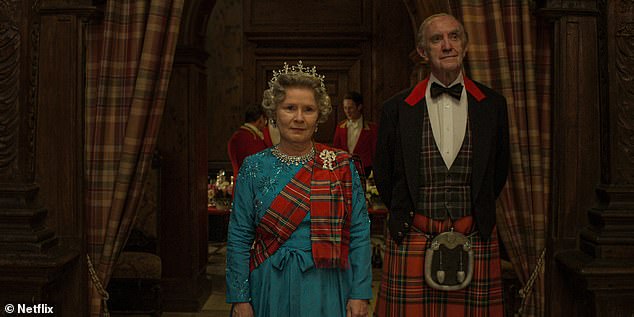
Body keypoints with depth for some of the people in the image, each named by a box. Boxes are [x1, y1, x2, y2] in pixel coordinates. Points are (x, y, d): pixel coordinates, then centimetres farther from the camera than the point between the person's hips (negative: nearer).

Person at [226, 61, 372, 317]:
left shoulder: (342, 166, -1)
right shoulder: (254, 168, -1)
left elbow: (359, 234, -2)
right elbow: (239, 238, 0)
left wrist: (359, 295, -7)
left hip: (326, 289, 0)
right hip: (271, 289, 0)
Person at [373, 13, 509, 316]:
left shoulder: (493, 104, 4)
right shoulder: (397, 108, 1)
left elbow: (499, 170, 15)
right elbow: (383, 174, 11)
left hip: (475, 242, 1)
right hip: (412, 242, -1)